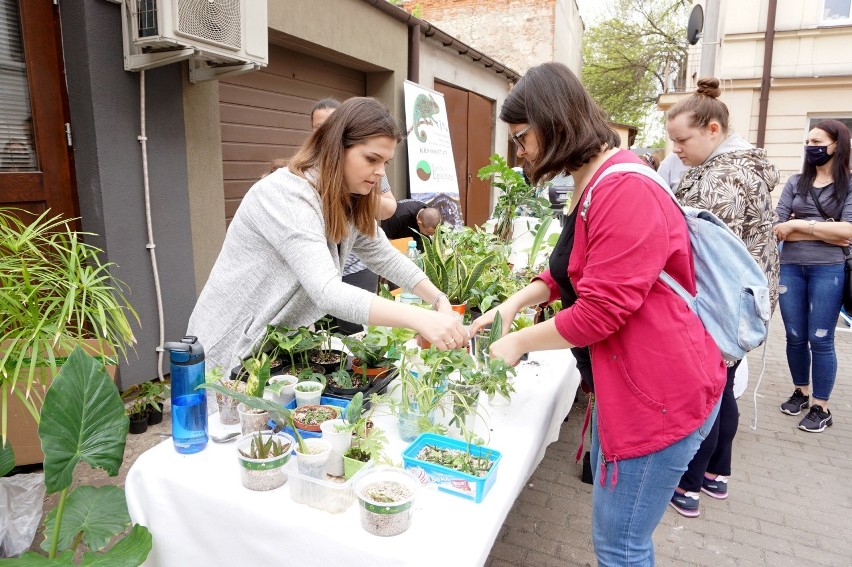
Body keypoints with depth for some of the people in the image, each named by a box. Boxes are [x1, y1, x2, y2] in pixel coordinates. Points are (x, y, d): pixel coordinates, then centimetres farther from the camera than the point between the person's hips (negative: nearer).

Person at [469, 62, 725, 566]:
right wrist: (516, 302, 5)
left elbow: (600, 312, -25)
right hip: (621, 382, 10)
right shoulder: (595, 184, 12)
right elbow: (573, 271, 20)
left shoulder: (626, 190, -23)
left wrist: (520, 343, -11)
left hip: (659, 391, -10)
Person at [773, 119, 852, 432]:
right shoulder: (795, 183, 9)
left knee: (820, 340, 2)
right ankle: (801, 392, 30)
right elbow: (776, 228, -2)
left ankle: (821, 407, 17)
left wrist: (799, 224, -10)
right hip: (790, 268, 3)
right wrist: (826, 231, -8)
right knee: (795, 337, 10)